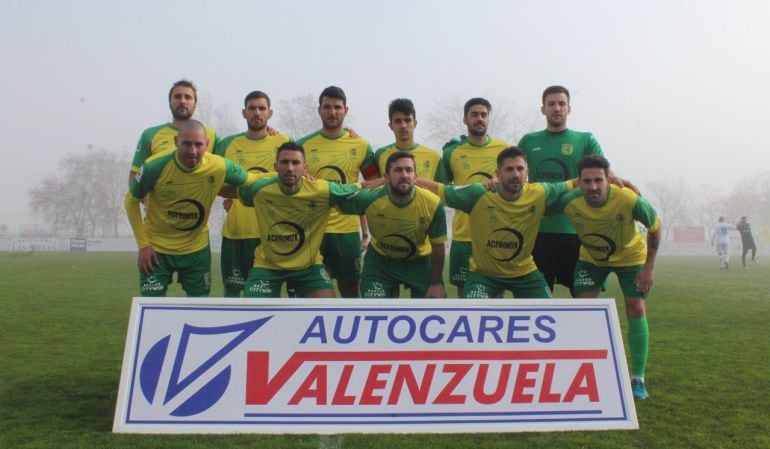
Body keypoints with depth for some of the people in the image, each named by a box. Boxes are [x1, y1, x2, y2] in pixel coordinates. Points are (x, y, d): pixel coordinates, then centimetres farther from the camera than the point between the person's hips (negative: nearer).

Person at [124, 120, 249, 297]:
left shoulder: (220, 167, -18)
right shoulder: (155, 166, -21)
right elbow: (131, 201, -6)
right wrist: (143, 244, -8)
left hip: (197, 249, 2)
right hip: (156, 249, -1)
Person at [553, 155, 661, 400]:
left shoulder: (629, 200, -36)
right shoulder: (569, 201, -32)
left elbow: (655, 226, -16)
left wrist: (649, 267, -16)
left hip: (630, 256, -1)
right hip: (590, 258, 1)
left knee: (636, 310, -6)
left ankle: (638, 379, 9)